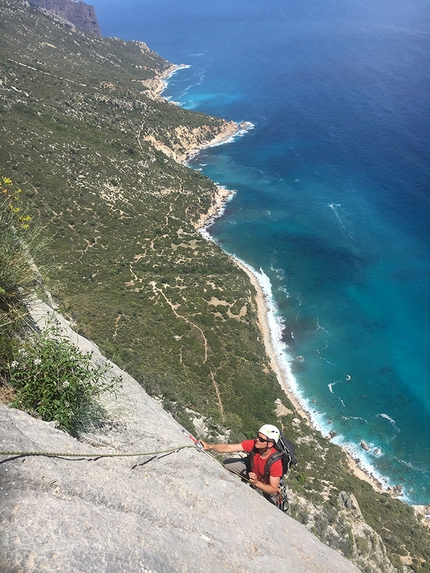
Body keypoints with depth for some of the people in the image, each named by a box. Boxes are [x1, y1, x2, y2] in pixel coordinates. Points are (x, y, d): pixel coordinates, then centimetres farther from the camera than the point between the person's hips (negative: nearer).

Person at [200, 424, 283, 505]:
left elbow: (273, 490, -32)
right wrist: (209, 446, -50)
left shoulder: (275, 462, -40)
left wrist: (256, 483, -47)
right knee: (226, 463, -8)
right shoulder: (253, 444, -31)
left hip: (266, 485, -3)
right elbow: (228, 448, -35)